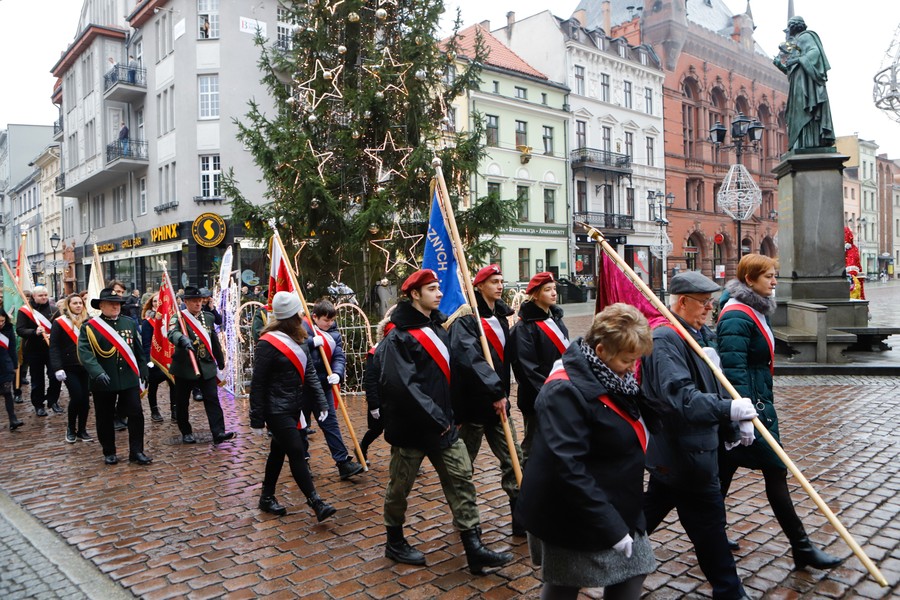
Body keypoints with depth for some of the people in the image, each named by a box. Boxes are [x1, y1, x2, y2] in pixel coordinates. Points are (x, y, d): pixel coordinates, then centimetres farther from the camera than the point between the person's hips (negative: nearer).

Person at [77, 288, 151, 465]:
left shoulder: (130, 323, 9)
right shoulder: (89, 327, -5)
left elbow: (138, 349, 14)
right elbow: (84, 352, -16)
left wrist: (143, 371, 13)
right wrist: (98, 372, -29)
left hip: (129, 379, 3)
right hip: (103, 381, -3)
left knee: (136, 414, -1)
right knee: (105, 418, 9)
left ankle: (136, 451, 8)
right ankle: (109, 452, 24)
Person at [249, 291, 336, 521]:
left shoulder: (297, 340, 8)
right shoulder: (268, 343, -17)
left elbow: (309, 372, 9)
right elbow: (258, 384, -14)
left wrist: (321, 402, 3)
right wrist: (257, 420, -12)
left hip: (293, 407, 8)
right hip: (277, 410, -8)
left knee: (279, 451, 17)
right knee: (297, 453, -6)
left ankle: (267, 497, 30)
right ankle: (316, 503, -1)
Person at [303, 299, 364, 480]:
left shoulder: (334, 334, 5)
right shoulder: (302, 328, -8)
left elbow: (339, 357, -5)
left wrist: (337, 373, -23)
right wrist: (312, 342, -25)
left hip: (323, 385, 4)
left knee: (330, 423, 4)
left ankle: (343, 462, 4)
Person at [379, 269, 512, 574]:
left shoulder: (439, 328, 11)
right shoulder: (399, 337, -16)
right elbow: (403, 385, -25)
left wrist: (450, 415, 12)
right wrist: (435, 418, -22)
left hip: (442, 423, 8)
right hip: (411, 425, -7)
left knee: (461, 479, 3)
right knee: (400, 486, 10)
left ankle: (474, 549, 8)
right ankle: (395, 542, 30)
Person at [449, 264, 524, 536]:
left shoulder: (501, 317, 12)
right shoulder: (466, 319, -14)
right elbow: (469, 358, -28)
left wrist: (503, 393, 9)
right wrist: (495, 391, -30)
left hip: (498, 403, 7)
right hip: (472, 404, -7)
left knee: (513, 459, 4)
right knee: (464, 465, 9)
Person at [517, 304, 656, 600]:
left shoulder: (611, 378, 1)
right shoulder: (565, 391, -29)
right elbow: (568, 469, -33)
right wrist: (611, 528, -29)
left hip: (616, 506, 8)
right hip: (573, 517, -8)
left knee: (633, 571, 17)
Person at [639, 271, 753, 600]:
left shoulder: (705, 334, 11)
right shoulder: (665, 340, -22)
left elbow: (715, 387, 19)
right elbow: (680, 398, -32)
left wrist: (735, 424, 10)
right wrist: (729, 410, -33)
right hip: (685, 453, -10)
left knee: (651, 511, 22)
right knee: (709, 521, 3)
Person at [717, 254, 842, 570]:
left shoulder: (754, 311, 13)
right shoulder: (737, 317, -19)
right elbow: (733, 371, -25)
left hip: (757, 400, 10)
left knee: (724, 471, 15)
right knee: (775, 471, -1)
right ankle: (802, 548, 10)